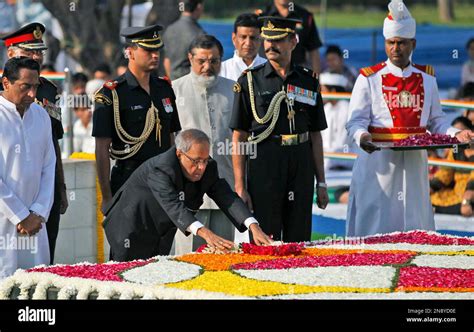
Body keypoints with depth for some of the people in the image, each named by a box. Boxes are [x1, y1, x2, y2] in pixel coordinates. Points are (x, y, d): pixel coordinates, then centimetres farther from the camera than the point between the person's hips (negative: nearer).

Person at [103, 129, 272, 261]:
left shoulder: (207, 168, -12)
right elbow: (174, 207, -45)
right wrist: (205, 233, -59)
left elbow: (227, 198, -20)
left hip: (161, 235, 7)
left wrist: (254, 227, -37)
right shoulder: (161, 169, -33)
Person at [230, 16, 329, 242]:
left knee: (299, 241, 5)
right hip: (264, 164, -3)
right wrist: (240, 187, -7)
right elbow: (238, 138, -1)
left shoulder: (308, 81, 10)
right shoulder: (250, 81, 2)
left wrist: (321, 183, 9)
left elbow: (315, 135, 13)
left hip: (302, 165, 3)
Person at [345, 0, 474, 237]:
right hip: (379, 164, -3)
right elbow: (356, 121, -2)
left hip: (414, 163, 3)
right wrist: (362, 136, -23)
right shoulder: (369, 79, 2)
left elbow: (436, 121, 16)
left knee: (415, 228, 3)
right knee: (375, 227, -6)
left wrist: (455, 135, -3)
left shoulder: (426, 79, 13)